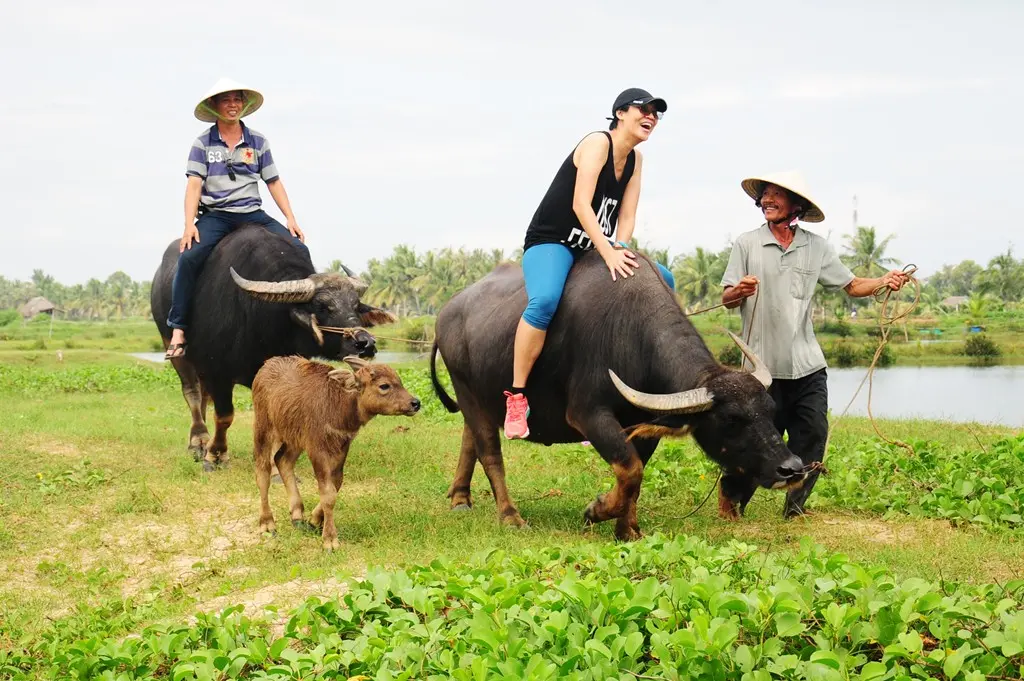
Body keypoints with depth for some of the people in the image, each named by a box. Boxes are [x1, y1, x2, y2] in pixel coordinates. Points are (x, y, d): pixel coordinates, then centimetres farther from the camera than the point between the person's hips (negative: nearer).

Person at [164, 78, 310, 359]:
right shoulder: (203, 143, 4)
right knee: (189, 257, -30)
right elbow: (194, 184, -4)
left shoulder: (258, 142, 11)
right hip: (215, 215, -3)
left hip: (253, 214, 3)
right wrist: (189, 224, -17)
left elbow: (274, 182, 13)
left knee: (299, 250, -17)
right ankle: (178, 331, -27)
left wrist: (291, 219, 2)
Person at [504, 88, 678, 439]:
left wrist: (619, 249, -15)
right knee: (545, 301, -38)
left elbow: (627, 215, 5)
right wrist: (608, 252, -31)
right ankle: (516, 398, -31)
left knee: (662, 281, 4)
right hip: (550, 243, -8)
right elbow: (580, 204, -22)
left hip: (593, 249, 9)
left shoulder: (634, 159, 10)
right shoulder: (598, 143, -13)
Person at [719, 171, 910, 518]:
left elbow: (852, 285, 9)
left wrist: (884, 281, -9)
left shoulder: (817, 247, 9)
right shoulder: (747, 244, 2)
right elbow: (726, 299, 0)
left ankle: (795, 506, 14)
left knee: (813, 435, 0)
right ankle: (730, 492, 22)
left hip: (808, 365, 3)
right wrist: (740, 291, -23)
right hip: (763, 366, -3)